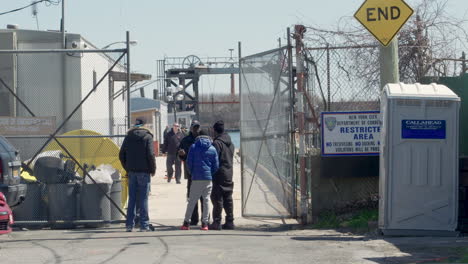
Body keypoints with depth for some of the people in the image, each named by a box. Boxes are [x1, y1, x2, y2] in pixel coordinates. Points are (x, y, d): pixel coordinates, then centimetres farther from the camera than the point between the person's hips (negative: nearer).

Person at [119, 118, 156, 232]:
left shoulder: (128, 137, 8)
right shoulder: (147, 137, -4)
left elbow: (121, 155, 8)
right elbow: (151, 155, -12)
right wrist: (153, 169, -1)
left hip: (132, 171, 4)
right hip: (144, 171, -4)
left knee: (132, 198, 10)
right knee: (143, 199, -1)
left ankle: (129, 224, 9)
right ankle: (144, 225, -1)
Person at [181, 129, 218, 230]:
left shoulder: (193, 147, -1)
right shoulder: (212, 149, 3)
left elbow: (189, 162, 0)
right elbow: (216, 166, 3)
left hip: (196, 178, -1)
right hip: (208, 178, 1)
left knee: (192, 200, 5)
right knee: (206, 200, 6)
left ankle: (186, 222, 5)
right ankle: (205, 223, 3)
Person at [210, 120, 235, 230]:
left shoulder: (217, 142, -14)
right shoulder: (230, 143, 12)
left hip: (219, 173, -8)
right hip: (229, 173, 8)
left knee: (217, 198, -4)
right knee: (228, 198, 11)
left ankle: (217, 222, -5)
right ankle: (229, 222, 13)